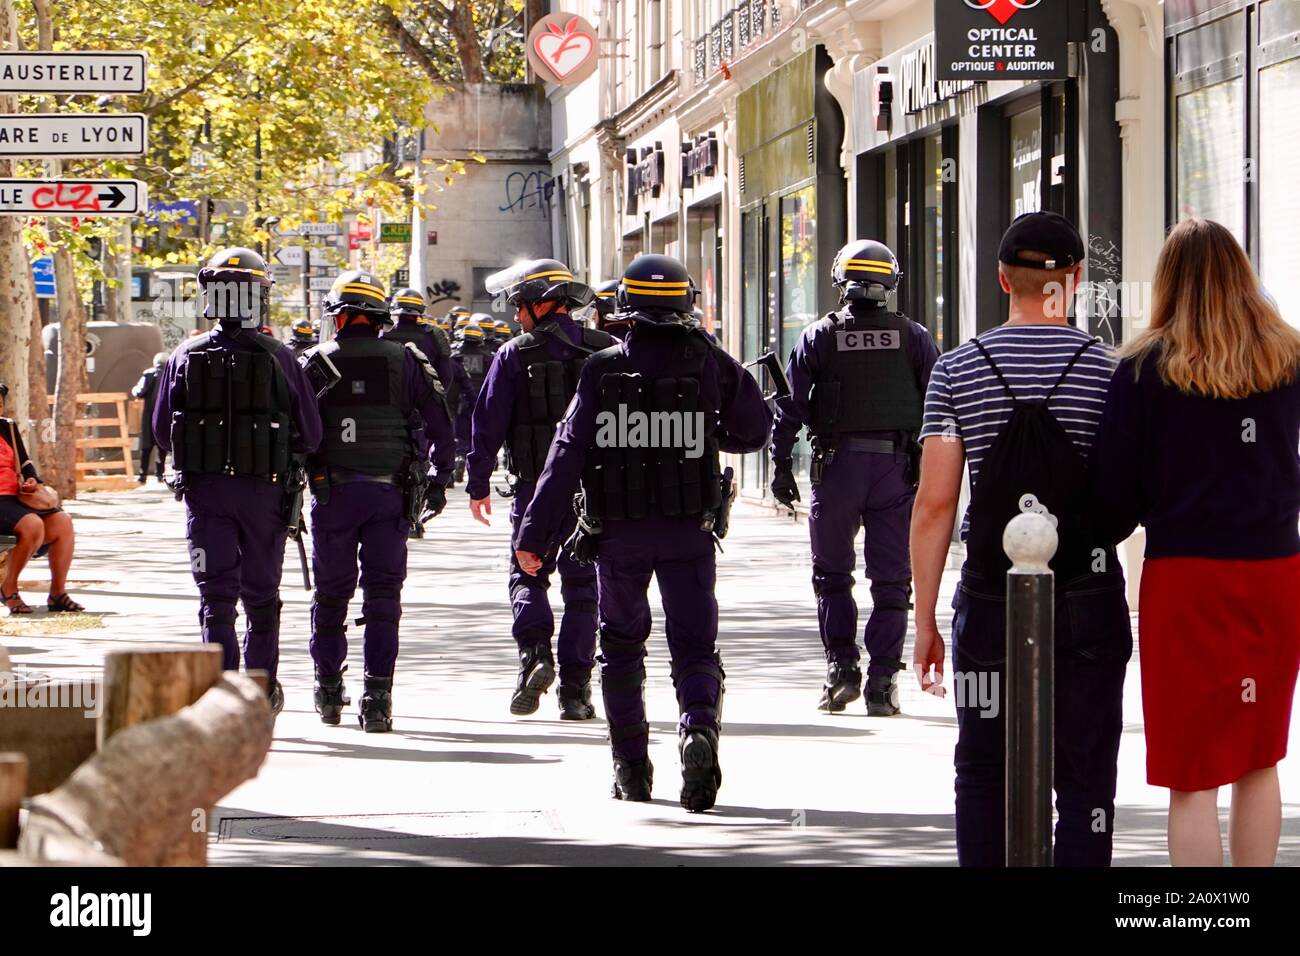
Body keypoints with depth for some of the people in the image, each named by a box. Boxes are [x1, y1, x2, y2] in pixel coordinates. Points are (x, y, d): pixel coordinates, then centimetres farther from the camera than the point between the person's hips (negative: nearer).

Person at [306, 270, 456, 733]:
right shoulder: (405, 360, 2)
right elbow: (440, 422, -1)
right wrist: (439, 478, 7)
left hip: (332, 491, 0)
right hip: (389, 493, 0)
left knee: (331, 593, 13)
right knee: (383, 594, 3)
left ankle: (329, 692, 19)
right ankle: (377, 698, -6)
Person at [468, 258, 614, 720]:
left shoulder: (515, 355, -3)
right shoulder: (607, 352, 5)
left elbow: (488, 423, -3)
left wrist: (478, 484, 5)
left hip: (536, 487, -2)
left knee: (528, 576, 11)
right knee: (582, 586, 7)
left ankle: (535, 653, -14)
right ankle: (575, 689, 4)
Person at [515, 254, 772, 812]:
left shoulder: (603, 370, -5)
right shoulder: (709, 364, -3)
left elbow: (569, 451, -9)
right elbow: (755, 431, 5)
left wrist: (535, 534, -9)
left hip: (619, 534, 0)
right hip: (689, 534, 0)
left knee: (622, 645, 16)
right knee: (695, 647, 4)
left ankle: (631, 768, 16)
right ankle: (699, 727, -25)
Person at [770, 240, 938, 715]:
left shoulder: (818, 338, 1)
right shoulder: (913, 338, 3)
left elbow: (789, 407, -1)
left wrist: (781, 467, 4)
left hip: (836, 465, -1)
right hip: (896, 467, 1)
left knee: (832, 573, 13)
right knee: (891, 579, 5)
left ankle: (841, 667, 2)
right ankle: (882, 682, 1)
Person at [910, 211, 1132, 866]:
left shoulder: (956, 371, 0)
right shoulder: (1109, 371, -2)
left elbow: (934, 504, -3)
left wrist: (925, 622, 2)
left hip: (989, 599, 1)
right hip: (1088, 601, -1)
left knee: (984, 773, 12)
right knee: (1085, 779, 3)